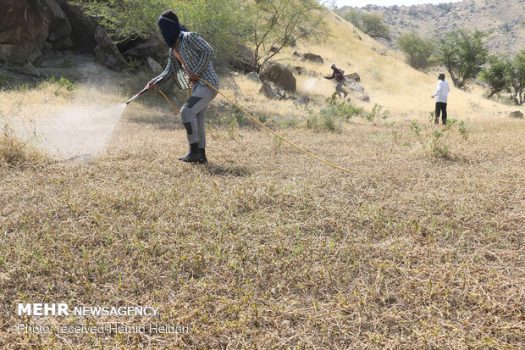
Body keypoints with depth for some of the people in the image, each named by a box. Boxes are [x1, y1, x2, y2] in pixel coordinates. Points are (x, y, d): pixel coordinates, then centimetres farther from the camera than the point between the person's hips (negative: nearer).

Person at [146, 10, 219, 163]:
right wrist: (155, 82, -1)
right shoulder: (172, 50, 15)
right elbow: (169, 71, 15)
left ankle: (194, 151, -11)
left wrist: (196, 72, -20)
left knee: (187, 111, -18)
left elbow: (208, 50, -18)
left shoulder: (189, 37, -10)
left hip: (208, 83, -9)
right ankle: (201, 155, 15)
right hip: (197, 85, 9)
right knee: (197, 119, 8)